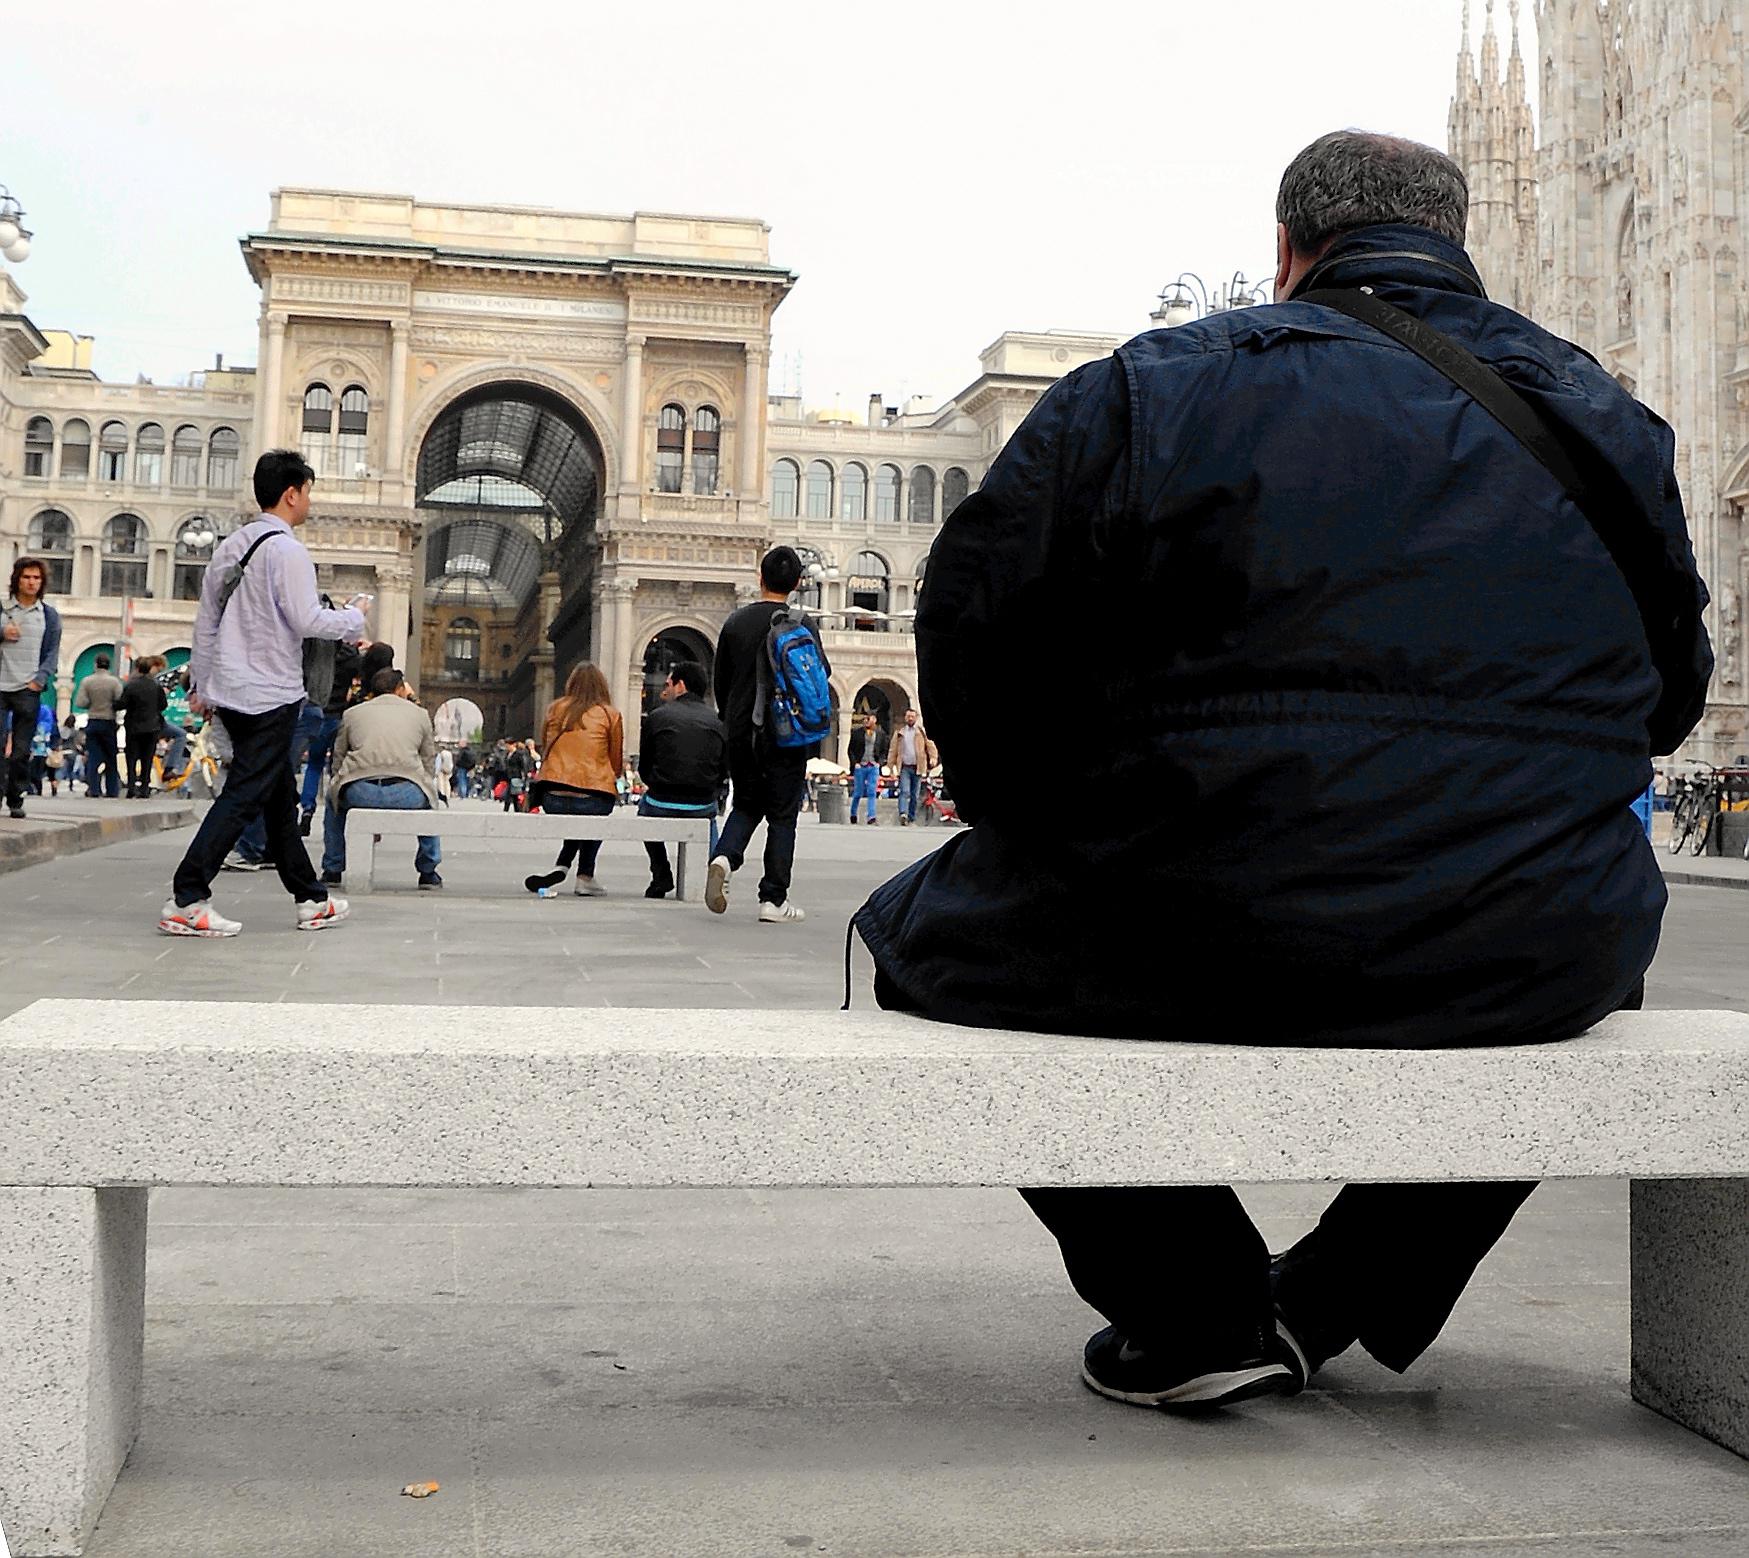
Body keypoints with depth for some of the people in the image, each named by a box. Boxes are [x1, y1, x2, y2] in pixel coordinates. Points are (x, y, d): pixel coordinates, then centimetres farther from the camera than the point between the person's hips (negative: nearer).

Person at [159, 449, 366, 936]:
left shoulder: (231, 545, 13)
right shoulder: (286, 550, -13)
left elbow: (206, 619, 16)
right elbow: (308, 621, -19)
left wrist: (202, 681, 21)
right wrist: (355, 617, -1)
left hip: (231, 690, 9)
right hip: (271, 695, -9)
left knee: (280, 797, 15)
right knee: (243, 796, -7)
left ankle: (311, 900, 23)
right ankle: (186, 901, -11)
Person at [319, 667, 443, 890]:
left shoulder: (351, 713, 22)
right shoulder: (419, 713, 21)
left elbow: (338, 757, 22)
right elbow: (428, 760, 21)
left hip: (359, 793, 1)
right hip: (407, 794, 0)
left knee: (334, 796, 36)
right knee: (429, 799, 35)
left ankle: (332, 871, 33)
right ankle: (428, 873, 32)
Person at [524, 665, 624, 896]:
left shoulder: (557, 708, 9)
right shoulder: (610, 714, 4)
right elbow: (617, 765, 10)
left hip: (552, 800, 2)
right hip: (593, 802, -2)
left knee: (578, 819, 33)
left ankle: (562, 866, 14)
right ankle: (585, 877, 21)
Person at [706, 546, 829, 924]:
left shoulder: (736, 621, 3)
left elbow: (721, 680, 10)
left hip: (741, 732, 3)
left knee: (746, 805, 18)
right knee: (782, 815, 4)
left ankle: (724, 857, -10)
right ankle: (773, 900, 4)